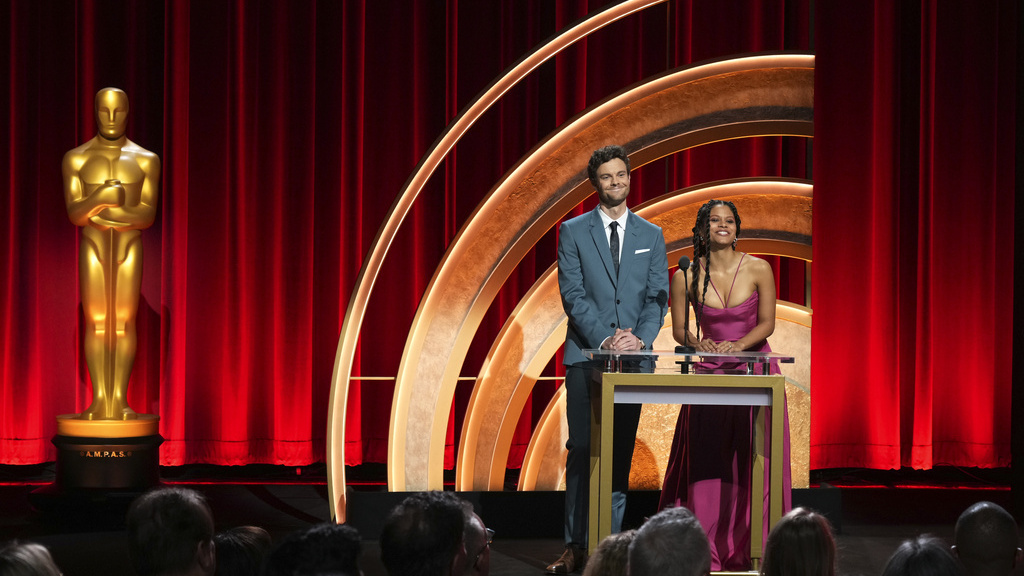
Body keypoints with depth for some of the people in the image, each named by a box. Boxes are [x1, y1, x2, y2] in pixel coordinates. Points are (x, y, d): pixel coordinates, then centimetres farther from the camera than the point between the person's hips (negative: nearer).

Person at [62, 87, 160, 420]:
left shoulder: (146, 160, 3)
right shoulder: (76, 159, 3)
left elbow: (148, 215, -4)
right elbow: (74, 214, -6)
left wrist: (97, 211, -17)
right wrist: (104, 196, -27)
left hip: (129, 247, 0)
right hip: (92, 247, 0)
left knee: (124, 324, -2)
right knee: (96, 324, -3)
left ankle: (120, 400, 1)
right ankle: (99, 401, 1)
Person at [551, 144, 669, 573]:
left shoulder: (651, 236, 11)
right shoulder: (573, 232, 4)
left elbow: (657, 296, 5)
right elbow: (573, 295, -4)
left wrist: (640, 338, -13)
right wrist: (604, 339, -16)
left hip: (632, 358, 2)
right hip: (585, 355, -2)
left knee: (621, 453, 2)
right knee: (582, 451, -6)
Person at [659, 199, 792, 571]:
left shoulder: (758, 270, -5)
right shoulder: (686, 277, -4)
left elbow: (767, 323, -2)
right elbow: (679, 329, 4)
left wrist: (738, 345, -19)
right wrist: (699, 344, -17)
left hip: (754, 369, 0)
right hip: (709, 373, 0)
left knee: (751, 462, -3)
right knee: (706, 464, -5)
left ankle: (747, 548, 1)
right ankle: (706, 550, -3)